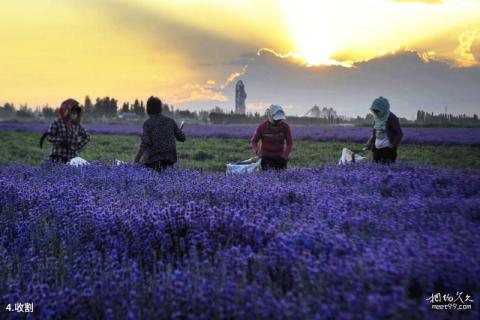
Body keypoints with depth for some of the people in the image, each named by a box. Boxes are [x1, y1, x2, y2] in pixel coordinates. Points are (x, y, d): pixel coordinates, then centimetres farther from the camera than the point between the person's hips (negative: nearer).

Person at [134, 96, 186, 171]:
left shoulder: (148, 123, -2)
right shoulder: (170, 121, 10)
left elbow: (145, 143, -14)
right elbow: (182, 138, 16)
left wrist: (136, 161, -10)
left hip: (153, 159, -4)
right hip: (169, 158, 4)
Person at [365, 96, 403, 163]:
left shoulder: (391, 118, -9)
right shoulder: (377, 119, 11)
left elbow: (399, 134, -10)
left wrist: (393, 145, -21)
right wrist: (369, 145, 12)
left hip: (388, 149, -7)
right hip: (377, 149, 7)